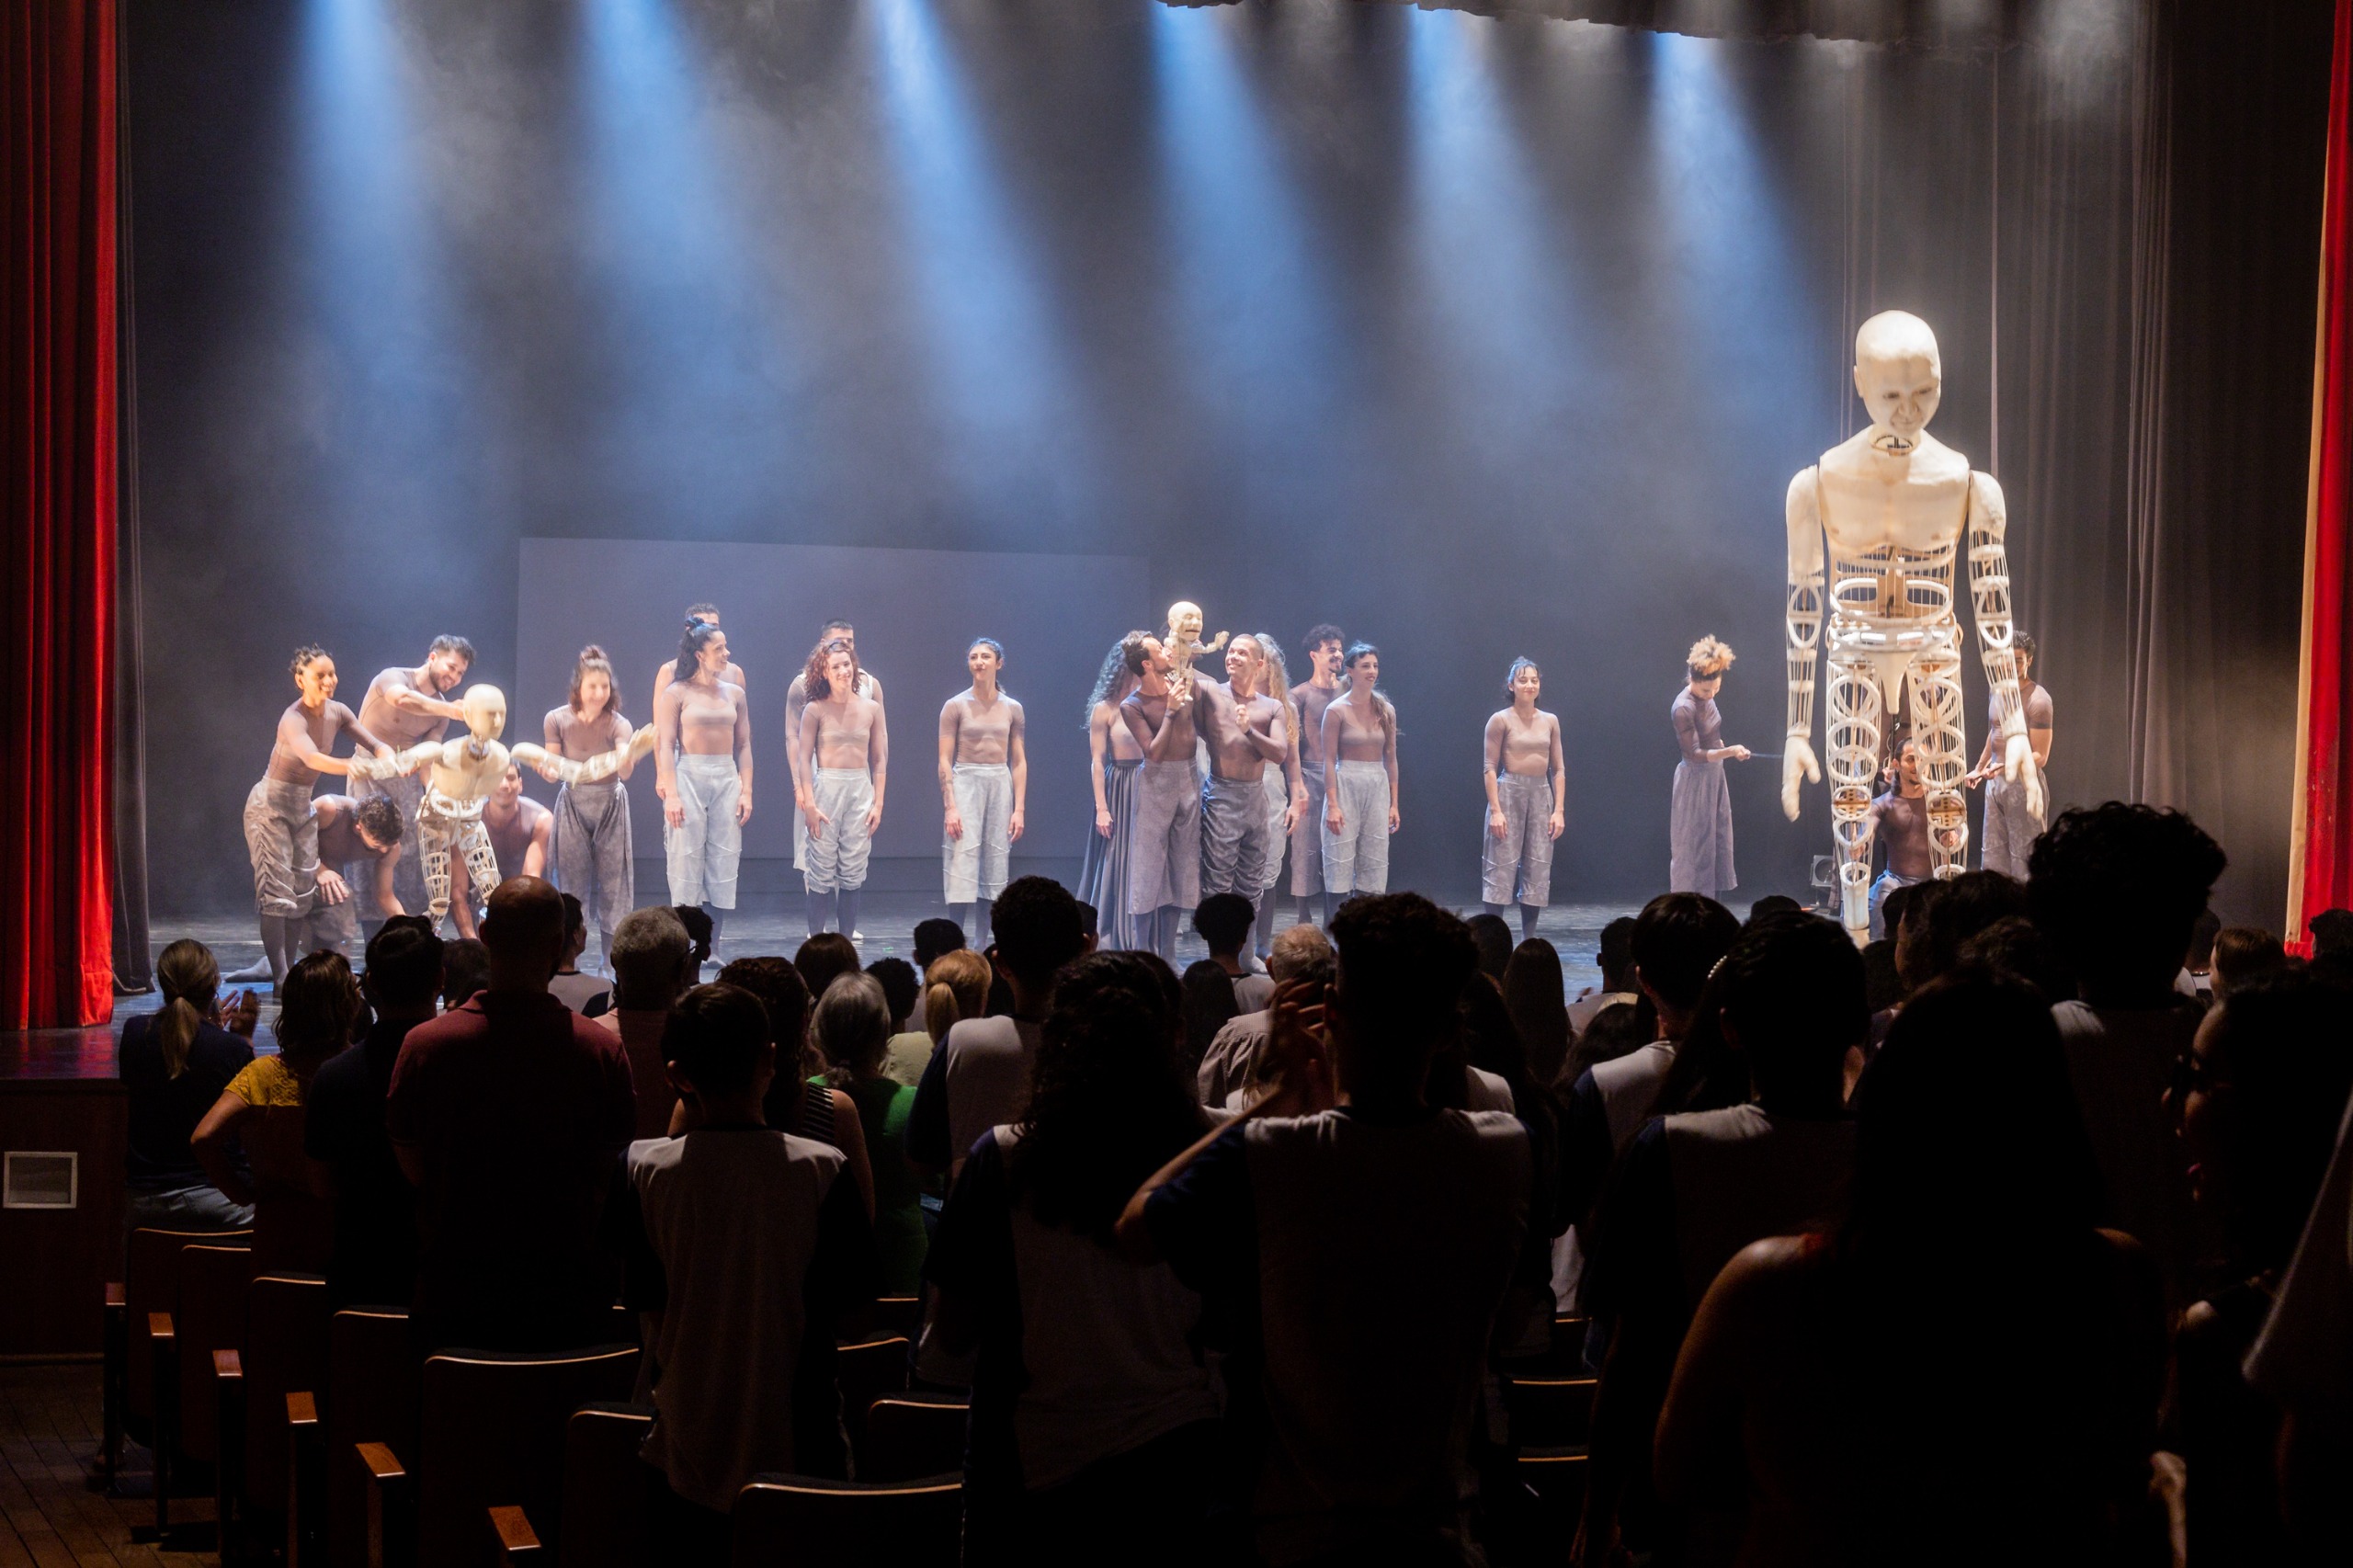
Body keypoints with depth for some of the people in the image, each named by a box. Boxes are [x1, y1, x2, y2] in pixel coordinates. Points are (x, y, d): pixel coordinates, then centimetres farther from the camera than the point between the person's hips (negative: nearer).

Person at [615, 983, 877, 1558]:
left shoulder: (643, 1170, -11)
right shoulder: (823, 1171, -14)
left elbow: (647, 1305, -2)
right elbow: (850, 1314, -6)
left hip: (686, 1459, 1)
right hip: (794, 1444, -1)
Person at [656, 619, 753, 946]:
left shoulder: (734, 694, 11)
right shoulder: (676, 693, -1)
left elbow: (744, 745, 11)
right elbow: (665, 746, -5)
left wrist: (746, 790, 2)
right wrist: (671, 793, -14)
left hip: (726, 778, 4)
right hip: (688, 776, -4)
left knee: (724, 862, 1)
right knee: (687, 860, -3)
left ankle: (711, 948, 6)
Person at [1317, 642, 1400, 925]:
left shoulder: (1386, 710, 8)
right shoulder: (1337, 710, -5)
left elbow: (1391, 758, 11)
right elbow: (1329, 760, -6)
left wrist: (1394, 803, 7)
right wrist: (1332, 804, -14)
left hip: (1378, 787, 4)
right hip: (1345, 787, -4)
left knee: (1374, 866, 5)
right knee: (1340, 864, -4)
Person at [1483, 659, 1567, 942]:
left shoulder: (1550, 721, 10)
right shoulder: (1501, 720, -2)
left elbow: (1558, 769, 11)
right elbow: (1490, 768, -5)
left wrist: (1559, 810, 3)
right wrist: (1495, 810, -13)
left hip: (1541, 794, 5)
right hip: (1509, 791, -4)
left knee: (1537, 870, 4)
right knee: (1502, 865, -5)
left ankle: (1528, 940, 10)